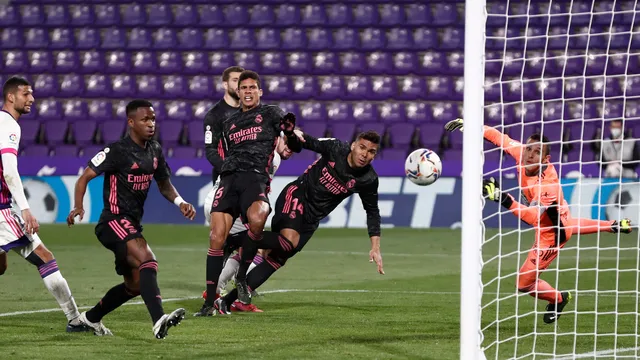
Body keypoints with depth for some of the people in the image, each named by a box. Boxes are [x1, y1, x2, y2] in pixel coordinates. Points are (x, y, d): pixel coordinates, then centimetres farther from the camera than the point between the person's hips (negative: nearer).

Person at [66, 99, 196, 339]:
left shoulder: (155, 151, 11)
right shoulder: (117, 151, -12)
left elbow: (164, 184, 22)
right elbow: (85, 177, -11)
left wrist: (180, 202, 2)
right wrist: (78, 207, -27)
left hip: (132, 225, 9)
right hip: (114, 222, -9)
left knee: (135, 285, 17)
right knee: (147, 259, -31)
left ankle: (91, 318, 36)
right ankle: (158, 321, -46)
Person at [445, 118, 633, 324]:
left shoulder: (546, 185, -42)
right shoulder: (523, 154, -23)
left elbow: (533, 217, -56)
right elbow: (502, 139, -8)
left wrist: (503, 198, -68)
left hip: (552, 234, -9)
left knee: (524, 283, -5)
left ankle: (558, 299, 23)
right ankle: (613, 226, 62)